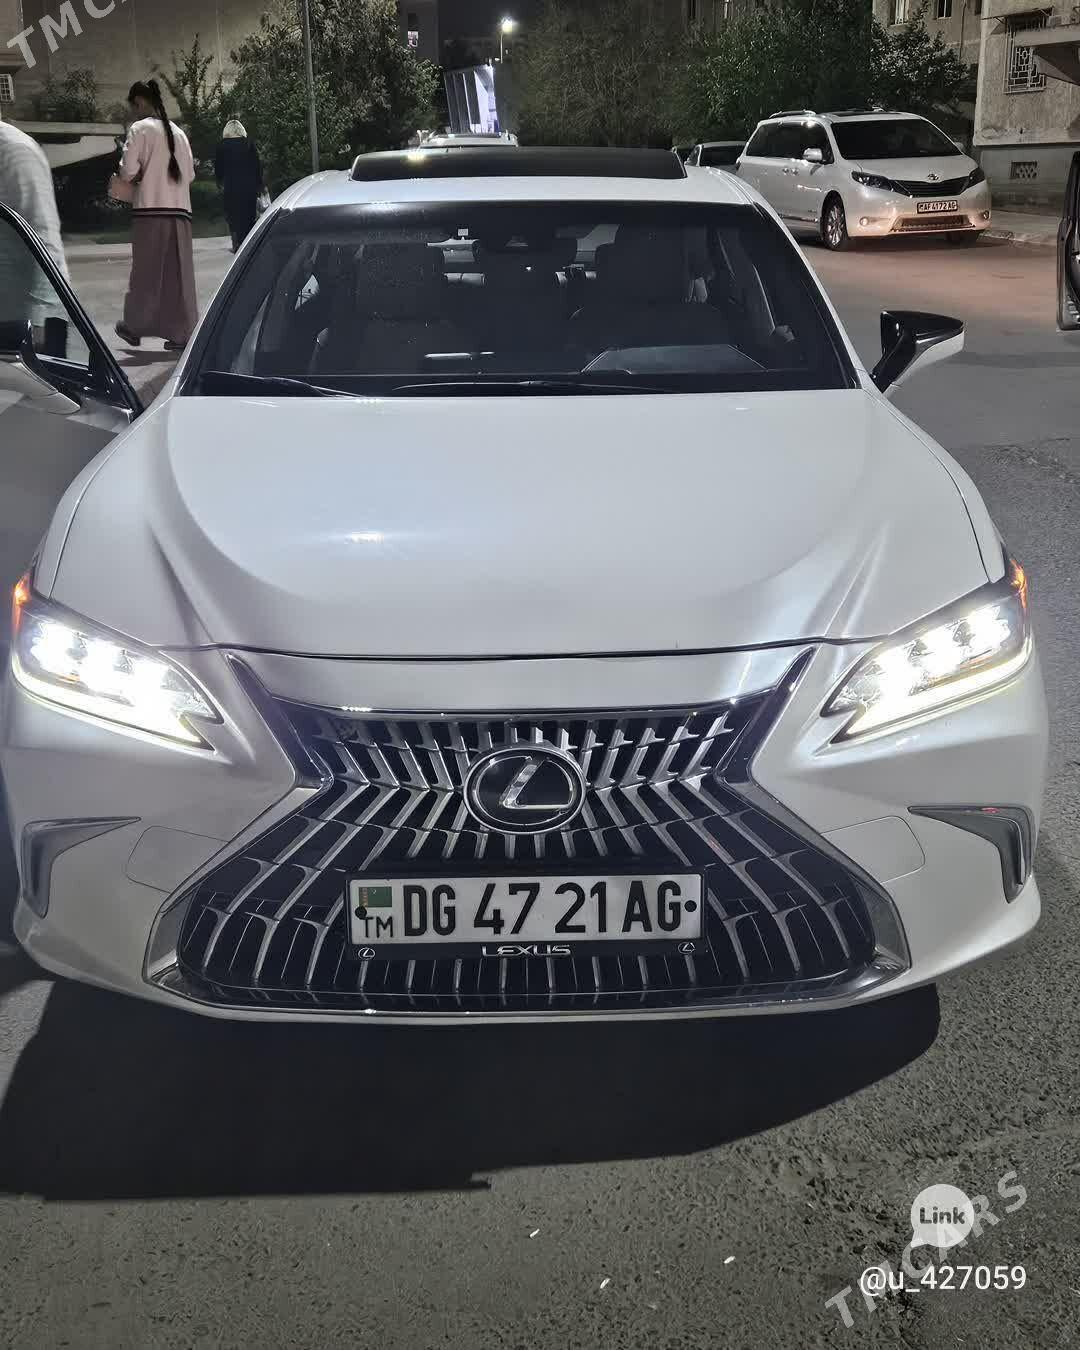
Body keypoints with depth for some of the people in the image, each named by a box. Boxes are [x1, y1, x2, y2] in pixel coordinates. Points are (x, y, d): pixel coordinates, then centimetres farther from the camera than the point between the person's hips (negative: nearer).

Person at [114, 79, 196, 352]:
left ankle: (134, 327, 15)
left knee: (146, 270, 4)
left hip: (151, 209, -5)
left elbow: (128, 170, -10)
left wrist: (133, 178, 11)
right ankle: (182, 334, 4)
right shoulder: (177, 131, 14)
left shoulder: (140, 128, -4)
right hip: (180, 209, 5)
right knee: (180, 272, 4)